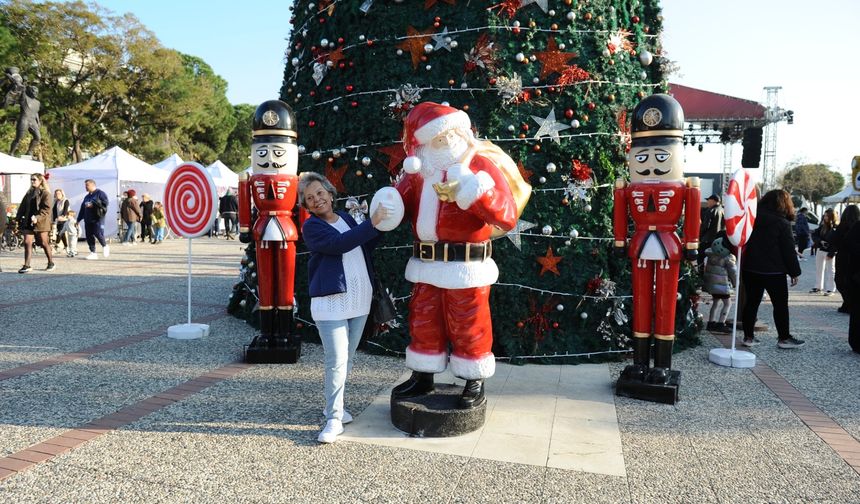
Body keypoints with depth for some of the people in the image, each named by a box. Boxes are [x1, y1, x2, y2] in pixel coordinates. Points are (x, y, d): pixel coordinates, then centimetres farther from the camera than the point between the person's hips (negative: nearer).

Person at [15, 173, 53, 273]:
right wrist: (18, 218, 10)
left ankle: (51, 263, 20)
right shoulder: (29, 193, 15)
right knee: (27, 242, -2)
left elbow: (46, 209, -14)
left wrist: (37, 218, -24)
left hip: (41, 222, -6)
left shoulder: (45, 193, -5)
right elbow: (23, 207, 18)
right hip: (28, 222, 6)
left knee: (44, 243, 4)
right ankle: (27, 266, -1)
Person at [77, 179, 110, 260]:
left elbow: (105, 202, -15)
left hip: (98, 219, -7)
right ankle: (93, 253, 6)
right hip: (88, 220, 7)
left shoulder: (100, 193, 0)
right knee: (89, 236, 2)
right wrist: (78, 220, 21)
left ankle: (105, 246, 10)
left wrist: (93, 204, -16)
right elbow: (82, 209, 24)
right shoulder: (87, 197, 23)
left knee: (98, 233, -15)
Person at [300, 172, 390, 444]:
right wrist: (371, 223, -24)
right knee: (337, 361, -9)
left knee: (347, 358, 14)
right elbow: (339, 243, -21)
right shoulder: (312, 227, -5)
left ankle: (333, 406, 29)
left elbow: (365, 246, 22)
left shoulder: (346, 218, 14)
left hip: (359, 300, 6)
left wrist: (380, 225, 8)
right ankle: (334, 419, 0)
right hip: (330, 302, -6)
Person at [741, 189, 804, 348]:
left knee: (752, 302, 9)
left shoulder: (753, 218, 5)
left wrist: (742, 263, 15)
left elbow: (744, 242, 9)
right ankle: (784, 338, 12)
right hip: (774, 271, -5)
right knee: (780, 304, 6)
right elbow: (788, 250, -8)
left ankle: (748, 336, 10)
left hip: (750, 268, 5)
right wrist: (794, 272, -1)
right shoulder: (782, 223, -8)